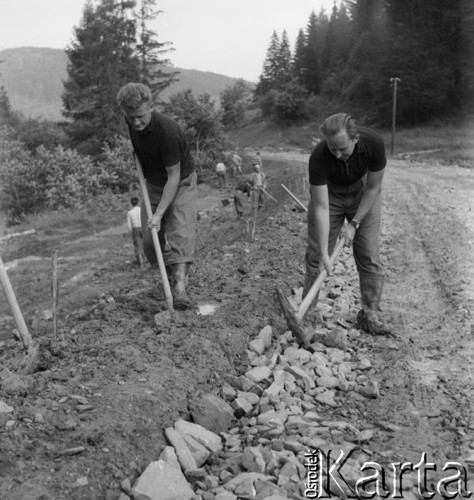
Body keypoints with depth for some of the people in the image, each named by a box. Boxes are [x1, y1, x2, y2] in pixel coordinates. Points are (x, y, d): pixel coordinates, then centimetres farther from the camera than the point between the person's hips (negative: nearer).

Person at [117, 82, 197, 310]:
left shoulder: (168, 131, -31)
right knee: (150, 242, 0)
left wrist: (159, 214, -30)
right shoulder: (132, 123, -11)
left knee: (181, 233, -23)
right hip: (153, 184, 6)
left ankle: (179, 287, -32)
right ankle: (171, 275, 21)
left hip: (181, 183, -6)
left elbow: (174, 176, -27)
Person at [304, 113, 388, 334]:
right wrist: (324, 252, -34)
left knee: (369, 255, -4)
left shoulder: (374, 143, -32)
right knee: (315, 253, -2)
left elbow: (373, 188, -17)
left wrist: (354, 223, -19)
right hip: (329, 194, -1)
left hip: (363, 193, 1)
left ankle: (369, 313, 6)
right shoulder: (319, 157, -35)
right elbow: (321, 208, -32)